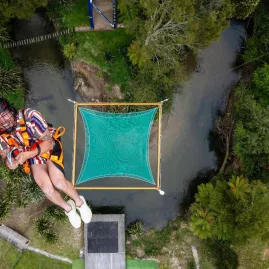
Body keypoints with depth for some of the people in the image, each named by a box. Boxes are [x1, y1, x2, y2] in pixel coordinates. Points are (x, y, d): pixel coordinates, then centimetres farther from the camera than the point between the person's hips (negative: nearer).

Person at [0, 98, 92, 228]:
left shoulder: (30, 116, -32)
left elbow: (48, 142, -26)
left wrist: (26, 155, -40)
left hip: (49, 147, -3)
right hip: (31, 157, 3)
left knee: (59, 182, -24)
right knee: (47, 189, -17)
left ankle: (79, 202, 9)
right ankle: (68, 208, 15)